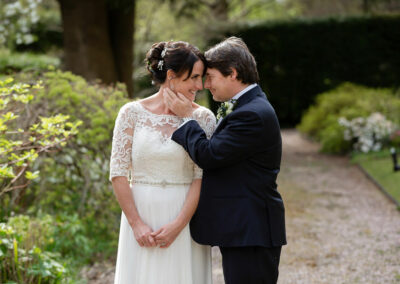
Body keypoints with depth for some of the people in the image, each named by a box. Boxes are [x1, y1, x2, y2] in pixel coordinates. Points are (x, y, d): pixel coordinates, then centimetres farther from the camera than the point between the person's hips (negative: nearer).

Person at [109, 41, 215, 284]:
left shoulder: (203, 118, 0)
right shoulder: (132, 113, -1)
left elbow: (202, 177, -4)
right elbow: (118, 173, -2)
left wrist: (178, 224, -13)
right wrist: (136, 223, -8)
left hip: (186, 219, 0)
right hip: (141, 216, 0)